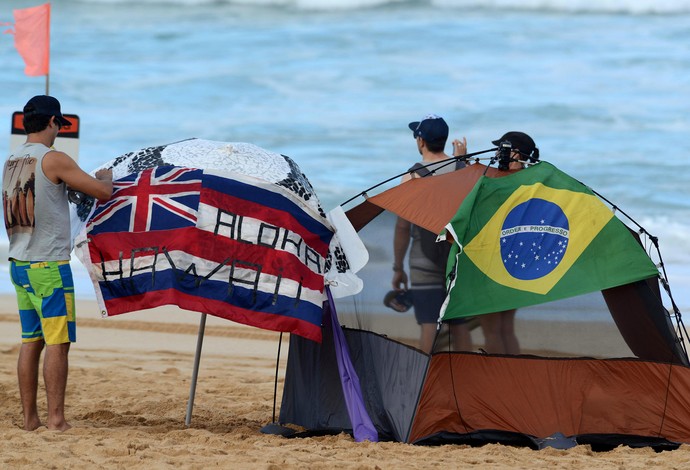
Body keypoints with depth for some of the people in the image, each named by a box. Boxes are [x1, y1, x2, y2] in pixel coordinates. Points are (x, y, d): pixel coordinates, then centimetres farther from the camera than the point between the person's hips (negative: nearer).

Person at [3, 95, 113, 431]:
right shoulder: (53, 160, -12)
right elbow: (103, 192, -9)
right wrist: (106, 176, 11)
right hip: (49, 265, -8)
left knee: (31, 341, 10)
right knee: (57, 342, -6)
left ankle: (30, 417, 11)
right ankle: (56, 419, -8)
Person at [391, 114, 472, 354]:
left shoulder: (413, 177, -9)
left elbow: (402, 227, -8)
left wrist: (398, 268, 2)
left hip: (426, 263, -4)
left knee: (429, 328, -5)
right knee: (459, 326, 11)